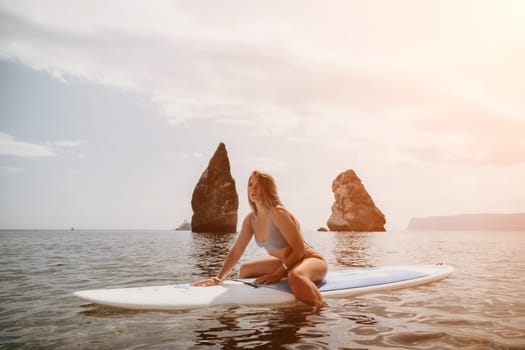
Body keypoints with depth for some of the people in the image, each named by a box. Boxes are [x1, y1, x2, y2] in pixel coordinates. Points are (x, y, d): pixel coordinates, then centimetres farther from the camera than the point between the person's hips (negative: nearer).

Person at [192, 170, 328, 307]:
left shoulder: (278, 214, -24)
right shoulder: (250, 219, -2)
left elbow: (299, 249, -24)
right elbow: (236, 250, 1)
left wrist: (278, 275, -27)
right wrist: (218, 278, -8)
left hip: (311, 260, -8)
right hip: (286, 262, 8)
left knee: (295, 276, -43)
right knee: (245, 270, 17)